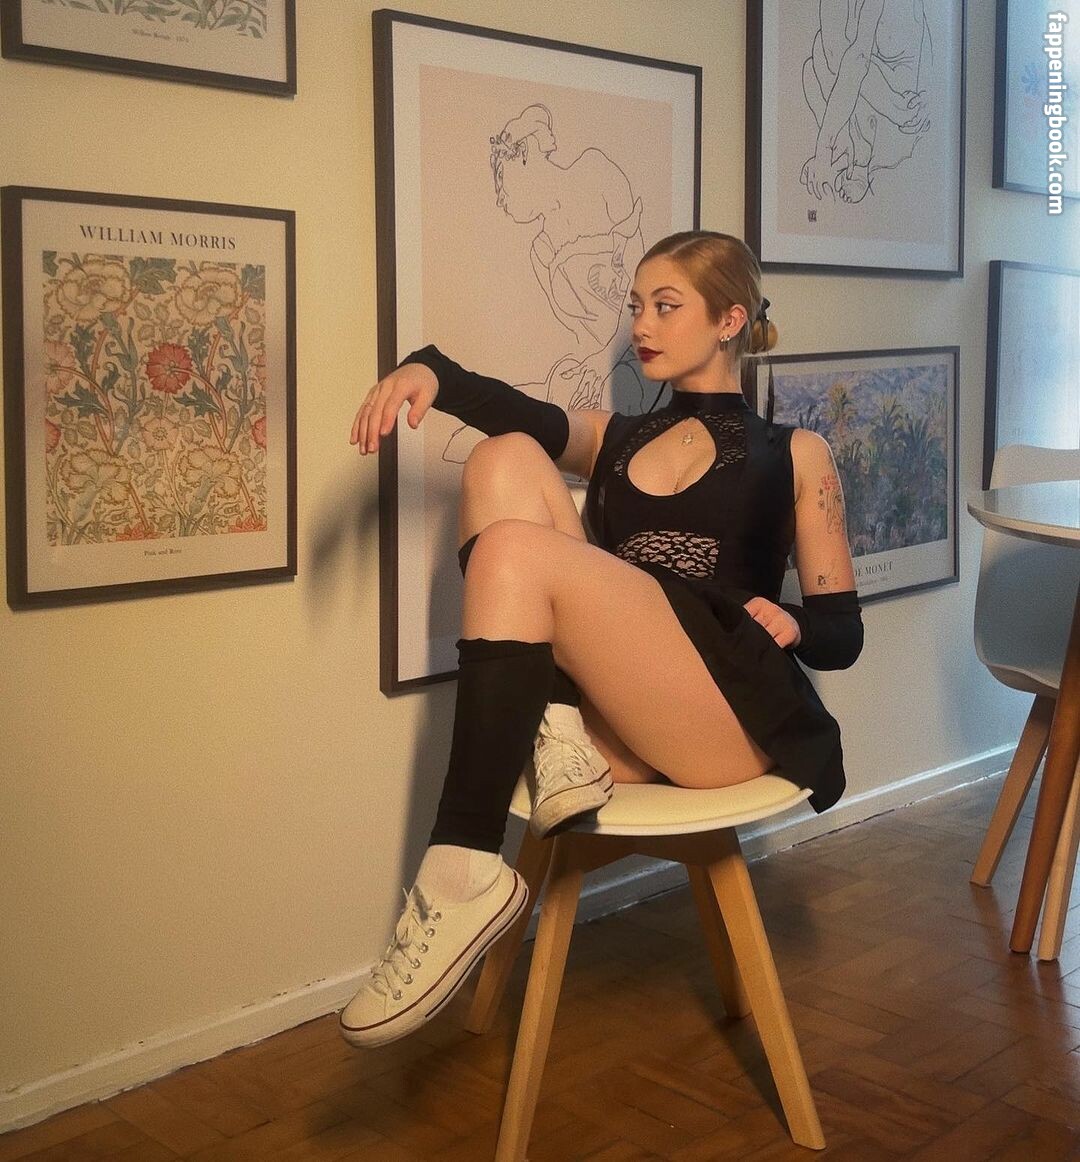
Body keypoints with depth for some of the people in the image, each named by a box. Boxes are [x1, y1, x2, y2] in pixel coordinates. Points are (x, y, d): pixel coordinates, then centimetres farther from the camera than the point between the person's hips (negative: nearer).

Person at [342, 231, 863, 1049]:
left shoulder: (794, 454, 18)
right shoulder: (615, 439, 27)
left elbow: (842, 635, 13)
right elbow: (523, 417, 3)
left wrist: (790, 622, -11)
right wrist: (429, 370, -18)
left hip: (729, 715, -4)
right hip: (611, 711, 4)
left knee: (517, 552, -26)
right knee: (505, 460, -9)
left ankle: (464, 876, -31)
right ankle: (563, 740, -24)